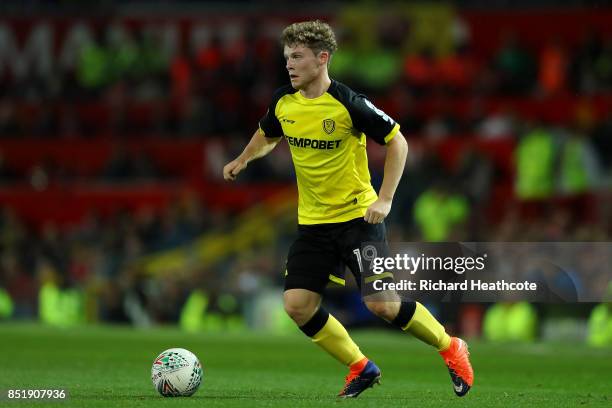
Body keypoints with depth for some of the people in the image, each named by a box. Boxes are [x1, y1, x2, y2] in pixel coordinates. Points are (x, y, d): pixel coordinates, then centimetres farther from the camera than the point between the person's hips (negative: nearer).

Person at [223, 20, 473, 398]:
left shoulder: (348, 104, -19)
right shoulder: (283, 102, -1)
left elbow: (397, 141, -10)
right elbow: (268, 135, 22)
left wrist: (385, 199, -16)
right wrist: (243, 159, 4)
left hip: (357, 216, -6)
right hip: (312, 222, 6)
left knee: (382, 304, -14)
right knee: (297, 305, -4)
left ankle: (451, 349, 11)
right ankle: (361, 368, 15)